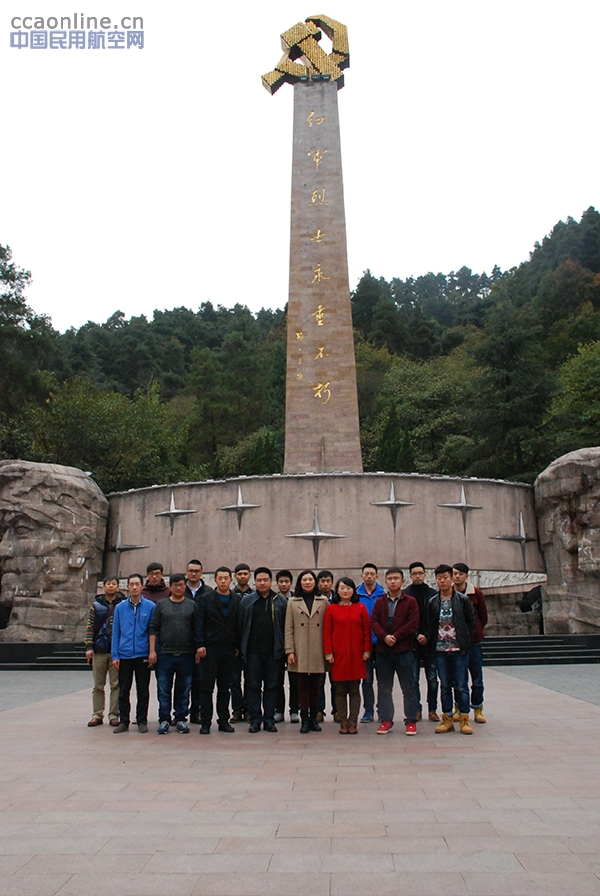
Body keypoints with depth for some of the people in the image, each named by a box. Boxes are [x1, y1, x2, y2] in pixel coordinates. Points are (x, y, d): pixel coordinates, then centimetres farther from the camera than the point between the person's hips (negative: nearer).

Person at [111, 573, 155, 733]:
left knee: (143, 690, 7)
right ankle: (123, 721, 21)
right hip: (124, 655, 2)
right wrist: (115, 655, 0)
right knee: (123, 691, 9)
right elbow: (116, 633, 5)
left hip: (143, 655, -2)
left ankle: (142, 721, 19)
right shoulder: (120, 607, 3)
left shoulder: (150, 607, -3)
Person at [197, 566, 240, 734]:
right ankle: (205, 722, 9)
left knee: (225, 687, 10)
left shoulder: (237, 599, 6)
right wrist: (200, 644, -10)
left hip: (229, 649, 2)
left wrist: (237, 645, 3)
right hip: (210, 648, -2)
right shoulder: (206, 598, 0)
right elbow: (200, 622, -3)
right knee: (207, 687, 3)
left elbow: (239, 624, 8)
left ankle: (223, 720, 18)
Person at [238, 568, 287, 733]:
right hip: (252, 651, 0)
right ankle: (255, 719, 14)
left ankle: (269, 719, 17)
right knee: (253, 686, 5)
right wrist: (242, 647, -4)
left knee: (271, 686, 8)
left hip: (273, 651, 0)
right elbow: (240, 626, 2)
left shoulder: (281, 601, 4)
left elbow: (285, 626, 3)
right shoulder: (247, 601, 4)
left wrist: (282, 648, -3)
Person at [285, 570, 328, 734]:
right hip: (300, 651, -1)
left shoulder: (323, 601, 8)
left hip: (318, 651, 1)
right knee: (303, 685, 2)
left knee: (315, 685, 7)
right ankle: (304, 720, 9)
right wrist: (289, 651, -4)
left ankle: (313, 718, 17)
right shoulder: (293, 602, 7)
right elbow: (288, 628, 3)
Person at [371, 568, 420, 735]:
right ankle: (386, 720, 19)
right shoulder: (379, 602, 8)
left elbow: (413, 623, -8)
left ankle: (411, 721, 13)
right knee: (384, 688, 9)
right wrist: (384, 636, -17)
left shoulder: (410, 601, 1)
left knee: (409, 688, 3)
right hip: (383, 651, 3)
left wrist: (395, 637, -14)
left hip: (403, 650, -3)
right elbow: (374, 622, 0)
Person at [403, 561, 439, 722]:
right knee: (413, 679, 4)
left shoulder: (433, 594, 4)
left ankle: (432, 709, 15)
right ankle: (416, 710, 15)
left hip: (430, 642, 1)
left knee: (432, 678, 4)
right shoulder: (404, 595, 2)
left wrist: (427, 637, -8)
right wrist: (416, 636, -11)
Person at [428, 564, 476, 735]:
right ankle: (447, 719, 16)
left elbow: (471, 621, 5)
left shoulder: (463, 599, 0)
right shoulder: (432, 602, 6)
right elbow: (430, 625, 10)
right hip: (440, 650, 2)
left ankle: (464, 719, 12)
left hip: (459, 650, -2)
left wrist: (465, 641, 0)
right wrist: (433, 643, 2)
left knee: (461, 686, 2)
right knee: (445, 686, 9)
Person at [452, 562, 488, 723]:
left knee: (477, 678, 3)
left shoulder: (476, 593, -2)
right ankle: (459, 708, 18)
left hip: (473, 639, 0)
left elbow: (483, 615, 9)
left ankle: (477, 709, 15)